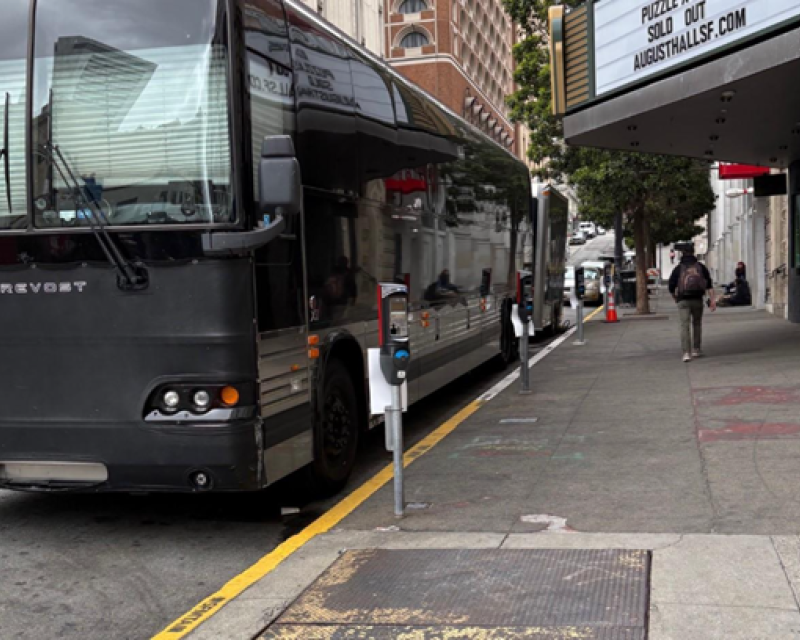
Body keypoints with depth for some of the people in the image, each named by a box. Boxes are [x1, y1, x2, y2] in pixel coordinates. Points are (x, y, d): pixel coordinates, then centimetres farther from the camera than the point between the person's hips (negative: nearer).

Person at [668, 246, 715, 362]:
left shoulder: (678, 268, 3)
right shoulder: (700, 266, 6)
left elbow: (671, 286, 1)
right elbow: (709, 284, -2)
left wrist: (676, 298, 19)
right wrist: (713, 300, -5)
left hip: (683, 300, -2)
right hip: (697, 300, 2)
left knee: (685, 326, -5)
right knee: (697, 324, 19)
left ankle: (686, 353, -17)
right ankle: (696, 350, 25)